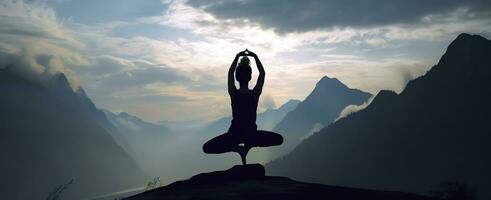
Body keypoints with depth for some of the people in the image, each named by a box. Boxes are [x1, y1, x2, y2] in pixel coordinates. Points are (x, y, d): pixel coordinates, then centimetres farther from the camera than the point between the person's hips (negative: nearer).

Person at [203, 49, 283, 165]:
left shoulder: (233, 94, -10)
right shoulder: (255, 94, -11)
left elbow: (230, 73, 8)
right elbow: (262, 73, 4)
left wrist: (237, 57, 13)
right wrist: (255, 57, 8)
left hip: (234, 134, 0)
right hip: (251, 134, 0)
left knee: (206, 148, 15)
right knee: (279, 139, 21)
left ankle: (236, 148, 0)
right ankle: (250, 144, 5)